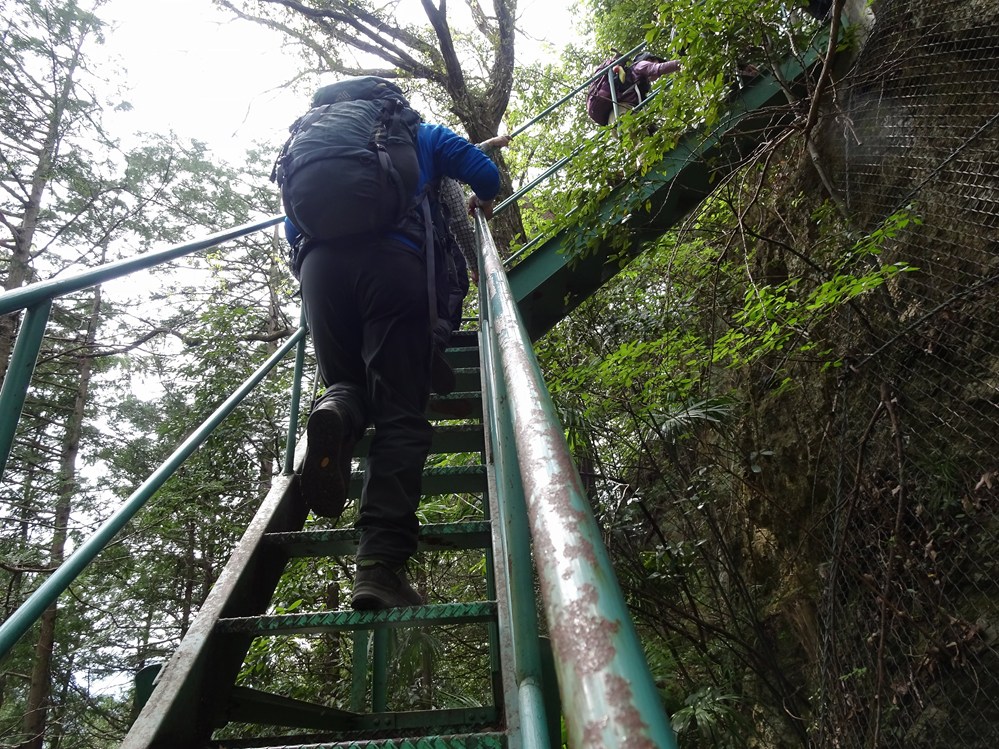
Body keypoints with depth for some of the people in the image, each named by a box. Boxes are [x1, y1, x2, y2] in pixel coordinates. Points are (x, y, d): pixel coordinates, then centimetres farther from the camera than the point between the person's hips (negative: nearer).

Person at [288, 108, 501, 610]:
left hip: (319, 261, 3)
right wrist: (482, 205, 40)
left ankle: (334, 416, -21)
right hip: (392, 260, -2)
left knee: (345, 383, 18)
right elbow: (486, 175, 19)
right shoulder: (418, 134, 30)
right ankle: (381, 561, -23)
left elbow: (293, 224, 31)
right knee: (400, 414, -7)